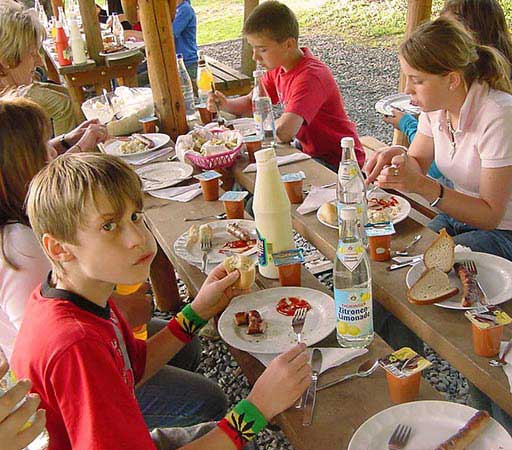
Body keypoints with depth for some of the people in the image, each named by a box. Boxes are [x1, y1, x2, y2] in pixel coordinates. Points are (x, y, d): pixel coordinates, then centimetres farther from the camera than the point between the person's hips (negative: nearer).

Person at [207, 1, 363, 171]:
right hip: (308, 149, 8)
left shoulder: (311, 76, -28)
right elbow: (252, 103, 12)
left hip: (337, 160, -8)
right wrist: (225, 104, -9)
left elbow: (283, 132, -40)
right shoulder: (277, 67, 0)